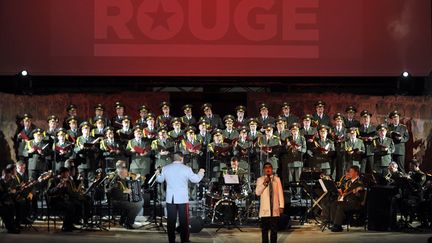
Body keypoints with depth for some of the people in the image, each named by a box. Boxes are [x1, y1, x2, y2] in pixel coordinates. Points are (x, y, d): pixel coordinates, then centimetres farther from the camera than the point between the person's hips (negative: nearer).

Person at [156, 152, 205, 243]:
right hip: (182, 199, -3)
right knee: (184, 221, 4)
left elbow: (160, 180, 16)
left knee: (171, 221, 7)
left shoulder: (165, 168, 1)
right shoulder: (186, 169, -8)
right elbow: (195, 179, 2)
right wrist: (201, 173, 22)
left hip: (170, 199, 3)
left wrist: (158, 174, 39)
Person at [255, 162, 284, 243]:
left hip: (275, 209, 1)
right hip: (265, 209, -1)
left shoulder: (277, 179, 8)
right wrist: (264, 183, -16)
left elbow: (280, 193, 7)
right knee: (264, 229, 0)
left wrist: (281, 206, 2)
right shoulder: (260, 180, 6)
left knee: (274, 229, 2)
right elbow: (257, 192, -5)